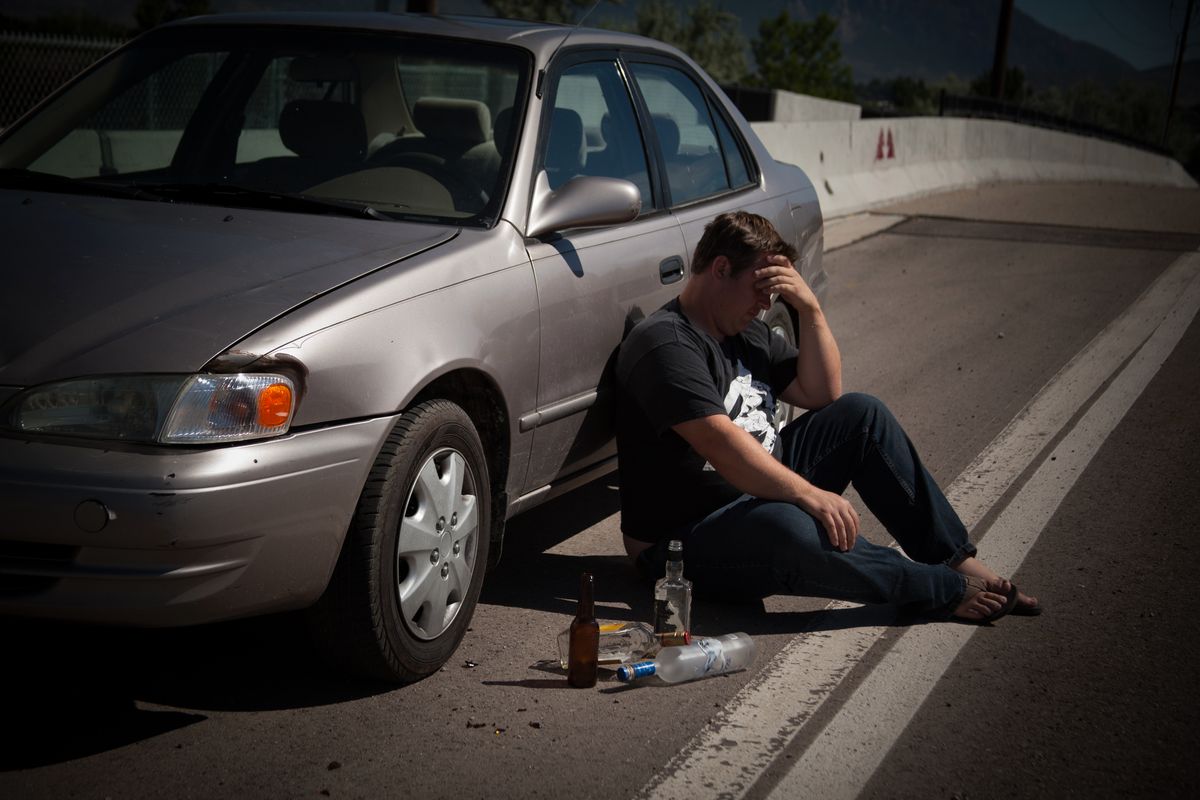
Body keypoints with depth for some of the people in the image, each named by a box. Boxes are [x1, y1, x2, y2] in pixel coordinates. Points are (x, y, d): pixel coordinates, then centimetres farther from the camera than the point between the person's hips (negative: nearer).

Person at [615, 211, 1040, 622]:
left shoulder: (748, 332, 13)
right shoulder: (665, 344, -18)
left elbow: (822, 395, 9)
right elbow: (719, 442, -30)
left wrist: (810, 309, -3)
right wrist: (809, 494, -36)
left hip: (769, 493, 9)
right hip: (690, 538, -9)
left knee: (861, 413, 0)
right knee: (788, 530, -41)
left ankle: (957, 559, -3)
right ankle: (948, 591, -23)